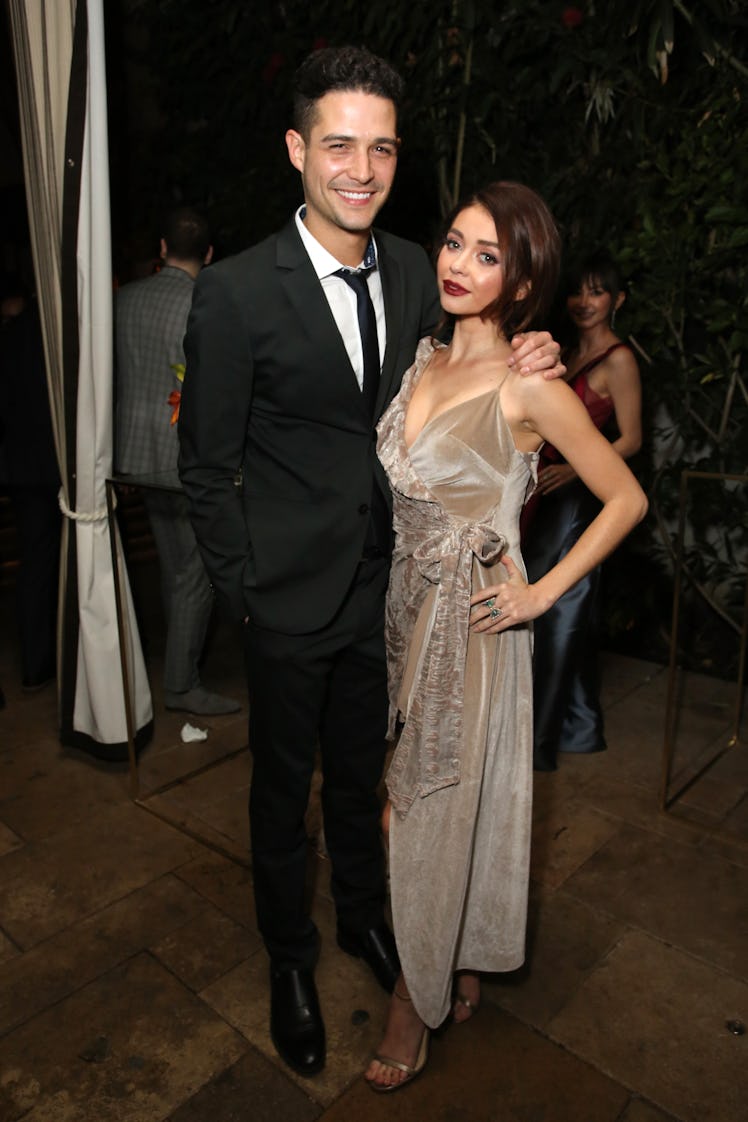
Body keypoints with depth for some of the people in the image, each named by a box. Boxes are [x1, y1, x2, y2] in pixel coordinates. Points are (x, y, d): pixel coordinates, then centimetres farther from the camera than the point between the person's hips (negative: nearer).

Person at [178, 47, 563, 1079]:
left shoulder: (414, 272, 0)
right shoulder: (235, 291, -15)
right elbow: (207, 463, -9)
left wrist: (515, 369, -8)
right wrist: (242, 589, -8)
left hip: (386, 584, 4)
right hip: (290, 598, -4)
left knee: (362, 770, 23)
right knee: (284, 784, 16)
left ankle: (363, 914, 50)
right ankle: (290, 956, 43)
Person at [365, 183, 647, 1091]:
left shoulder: (528, 389, -13)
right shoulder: (422, 359, 6)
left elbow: (626, 499, -6)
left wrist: (544, 591, -10)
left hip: (471, 625, -6)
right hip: (402, 607, 7)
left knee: (443, 808, 8)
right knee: (407, 799, 17)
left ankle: (417, 1001, 32)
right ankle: (453, 972, 42)